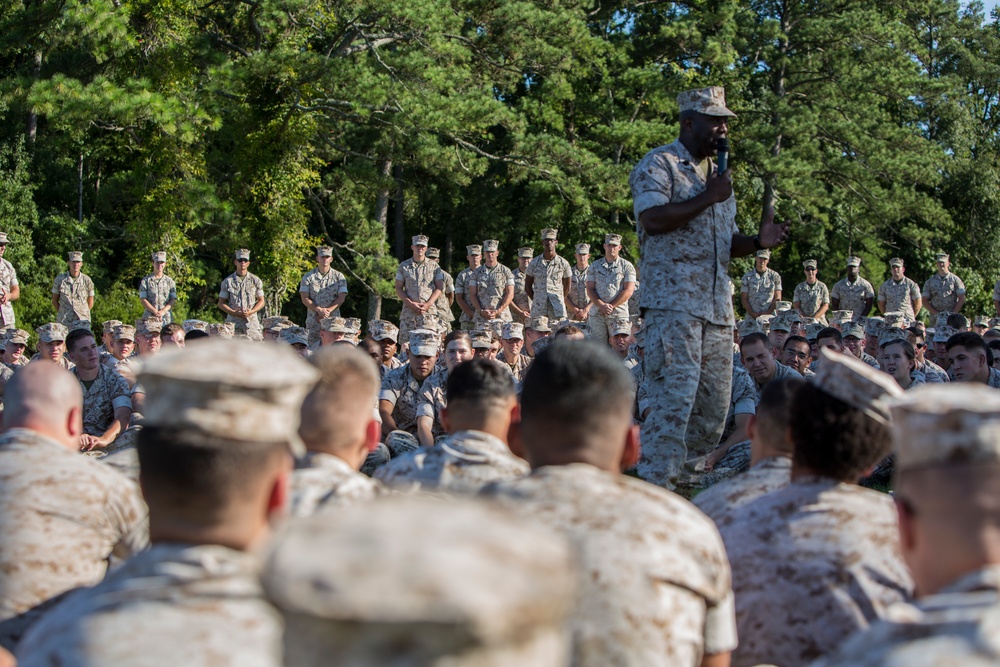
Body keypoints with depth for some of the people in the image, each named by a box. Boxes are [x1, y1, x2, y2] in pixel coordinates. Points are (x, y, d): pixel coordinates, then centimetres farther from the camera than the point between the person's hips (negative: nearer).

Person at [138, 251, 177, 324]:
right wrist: (156, 312, -13)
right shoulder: (145, 281, 8)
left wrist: (163, 311, -12)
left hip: (166, 318, 2)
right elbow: (143, 300, 0)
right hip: (149, 317, -2)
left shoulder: (170, 281, 13)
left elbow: (173, 300, 6)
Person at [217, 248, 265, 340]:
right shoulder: (228, 281, 7)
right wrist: (234, 312, -11)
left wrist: (250, 312, -9)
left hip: (251, 322, 0)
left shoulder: (256, 281, 9)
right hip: (233, 322, 0)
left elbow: (261, 301, 10)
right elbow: (221, 303, 7)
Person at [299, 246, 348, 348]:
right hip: (313, 320, 0)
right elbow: (304, 299, 1)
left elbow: (341, 298, 1)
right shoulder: (308, 277, 8)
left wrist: (327, 311, -13)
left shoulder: (339, 277, 9)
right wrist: (319, 310, -15)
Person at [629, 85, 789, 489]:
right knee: (675, 399, -15)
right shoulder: (658, 165, -1)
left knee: (714, 407, 8)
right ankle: (654, 488, -13)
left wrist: (758, 242, 7)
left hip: (717, 306, 8)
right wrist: (707, 198, -13)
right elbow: (653, 219, -18)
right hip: (673, 300, -8)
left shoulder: (717, 174, 23)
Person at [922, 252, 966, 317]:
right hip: (935, 317, 1)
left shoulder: (955, 279, 8)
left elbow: (961, 299, 3)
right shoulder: (930, 281, 12)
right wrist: (936, 313, -4)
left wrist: (953, 314, -7)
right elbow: (925, 301, 8)